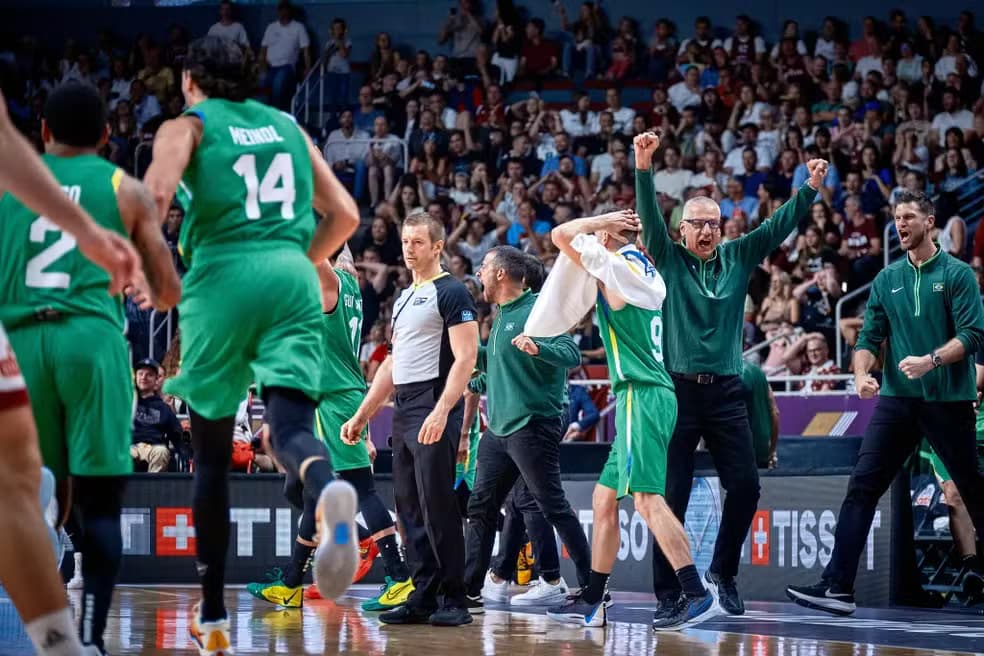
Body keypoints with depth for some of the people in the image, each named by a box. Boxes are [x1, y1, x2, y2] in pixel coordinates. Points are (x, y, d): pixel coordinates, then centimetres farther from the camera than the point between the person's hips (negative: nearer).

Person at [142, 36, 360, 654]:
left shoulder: (185, 126, 9)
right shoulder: (286, 126, 22)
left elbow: (156, 194, -12)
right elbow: (344, 215, 19)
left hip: (222, 275, -2)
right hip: (293, 278, 2)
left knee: (212, 455, 11)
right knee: (291, 425, -12)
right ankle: (330, 493, -50)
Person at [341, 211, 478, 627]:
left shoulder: (451, 293, -6)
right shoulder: (404, 298, 20)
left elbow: (465, 358, -15)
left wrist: (441, 411, -25)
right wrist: (361, 416, 21)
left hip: (434, 410, -9)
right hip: (403, 412, 9)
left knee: (437, 507, -10)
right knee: (410, 509, 7)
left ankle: (454, 602, -6)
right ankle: (423, 599, 11)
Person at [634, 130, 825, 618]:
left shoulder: (738, 258, 10)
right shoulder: (669, 260, 3)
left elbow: (778, 226, 7)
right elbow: (649, 217, -10)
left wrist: (810, 189, -4)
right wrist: (644, 168, -24)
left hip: (726, 391, 3)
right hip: (677, 390, -3)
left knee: (745, 486, -2)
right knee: (672, 495, -2)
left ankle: (723, 573, 17)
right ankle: (668, 592, 4)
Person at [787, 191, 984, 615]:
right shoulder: (887, 280, 11)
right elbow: (870, 337, 9)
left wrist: (932, 360, -24)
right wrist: (862, 373, -11)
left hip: (948, 401, -4)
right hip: (896, 400, 4)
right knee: (862, 486, -7)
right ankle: (838, 587, -11)